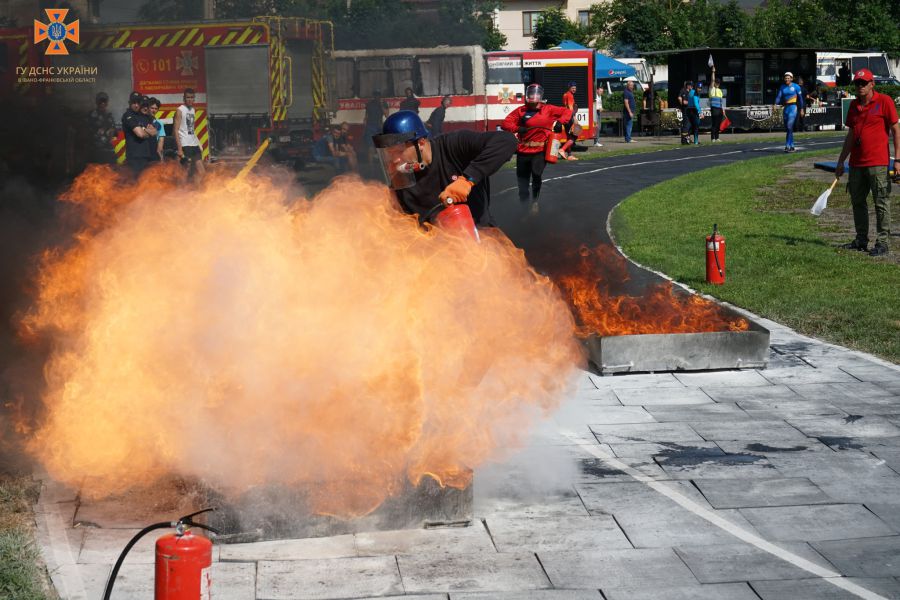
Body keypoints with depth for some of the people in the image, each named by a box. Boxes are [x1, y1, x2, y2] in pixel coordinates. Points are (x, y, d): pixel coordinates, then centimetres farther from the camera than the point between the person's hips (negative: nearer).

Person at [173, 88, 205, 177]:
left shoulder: (193, 110, 15)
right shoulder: (180, 111, -6)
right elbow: (175, 130, -11)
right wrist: (179, 148, -18)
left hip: (194, 144, 7)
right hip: (185, 145, -7)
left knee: (201, 170, 1)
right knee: (187, 171, -6)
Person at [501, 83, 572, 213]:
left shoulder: (548, 110, 2)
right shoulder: (521, 111, 2)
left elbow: (567, 112, 5)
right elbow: (505, 123, -5)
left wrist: (560, 122, -14)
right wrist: (517, 128, -23)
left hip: (540, 150, -2)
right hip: (523, 151, 2)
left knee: (536, 174, -14)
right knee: (522, 179, 7)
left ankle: (535, 201, 11)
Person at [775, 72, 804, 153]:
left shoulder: (796, 87, -2)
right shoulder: (782, 87, 9)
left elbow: (800, 98, 2)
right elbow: (779, 96, 0)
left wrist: (801, 109, 1)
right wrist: (775, 104, -18)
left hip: (793, 107, -6)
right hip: (786, 107, 6)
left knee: (789, 126, -17)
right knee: (787, 128, 8)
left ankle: (788, 145, -19)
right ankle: (792, 146, 17)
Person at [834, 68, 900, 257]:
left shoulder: (884, 101, -5)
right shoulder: (854, 105, 13)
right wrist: (841, 161, 17)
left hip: (877, 163, -7)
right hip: (856, 163, 7)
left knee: (881, 203, -3)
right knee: (857, 201, 11)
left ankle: (883, 242, 0)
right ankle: (861, 240, 20)